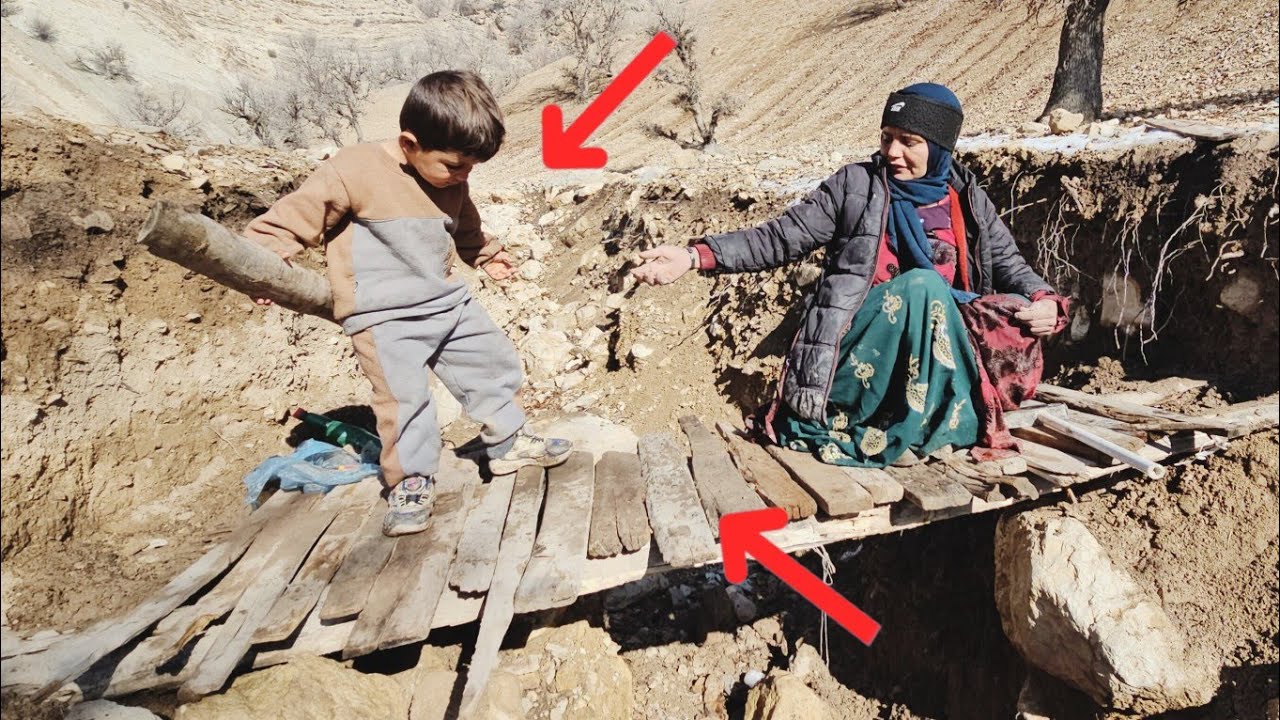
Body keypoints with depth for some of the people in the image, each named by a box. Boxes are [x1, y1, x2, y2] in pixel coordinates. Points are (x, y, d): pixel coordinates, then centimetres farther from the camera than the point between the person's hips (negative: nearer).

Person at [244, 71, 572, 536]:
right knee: (403, 396, -14)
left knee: (493, 362, 12)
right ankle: (410, 481, 7)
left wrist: (485, 256, 36)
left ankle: (508, 442, 32)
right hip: (383, 316, -6)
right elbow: (297, 213, -13)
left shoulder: (451, 182, 5)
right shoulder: (354, 171, -18)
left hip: (447, 300, 7)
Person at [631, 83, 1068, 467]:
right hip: (859, 353, -4)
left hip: (942, 354, 4)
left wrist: (1047, 303, -13)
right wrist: (694, 257, -16)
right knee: (922, 284, -30)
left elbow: (1010, 265, 11)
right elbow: (781, 239, -4)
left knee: (1017, 319, -22)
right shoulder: (856, 185, 2)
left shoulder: (968, 200, 12)